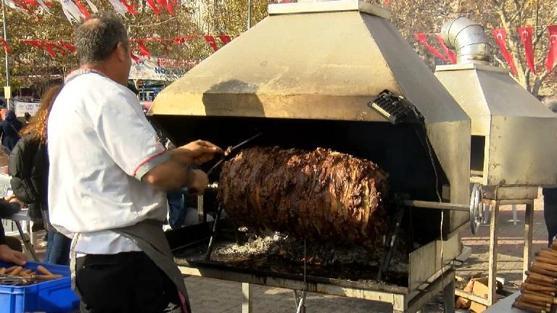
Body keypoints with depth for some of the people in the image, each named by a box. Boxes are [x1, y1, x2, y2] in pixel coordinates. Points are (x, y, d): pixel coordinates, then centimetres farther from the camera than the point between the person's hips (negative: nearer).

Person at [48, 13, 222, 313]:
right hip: (124, 253, -10)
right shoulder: (109, 95, -15)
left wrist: (182, 154, 22)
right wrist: (191, 176, -1)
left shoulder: (67, 97, 16)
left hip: (84, 251, 10)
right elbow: (156, 173, -21)